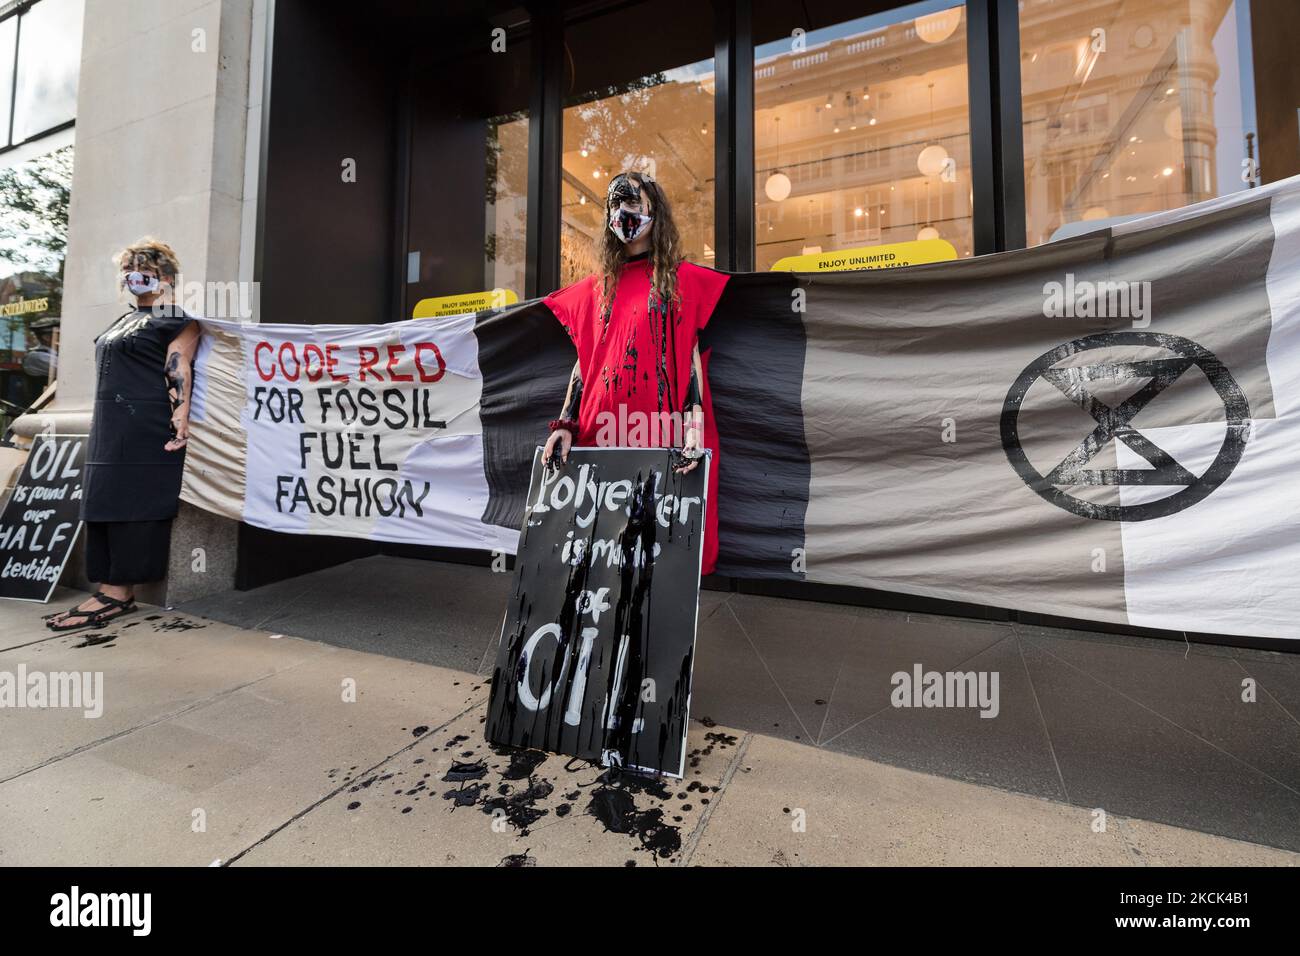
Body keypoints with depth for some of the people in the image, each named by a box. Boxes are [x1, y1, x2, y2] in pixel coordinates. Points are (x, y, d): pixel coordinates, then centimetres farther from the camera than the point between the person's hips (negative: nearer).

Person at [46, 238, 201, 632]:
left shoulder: (176, 319, -4)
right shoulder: (127, 319, 24)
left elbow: (178, 369, -17)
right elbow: (116, 371, 28)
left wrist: (181, 414, -28)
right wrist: (99, 419, 26)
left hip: (147, 429, -10)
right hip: (112, 428, 10)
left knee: (134, 506, -8)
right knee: (107, 505, 8)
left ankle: (119, 593, -3)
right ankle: (109, 587, 12)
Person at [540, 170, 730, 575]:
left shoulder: (682, 279, 8)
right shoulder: (595, 287, 18)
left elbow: (692, 354, 0)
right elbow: (583, 362, 14)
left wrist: (694, 423, -14)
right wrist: (565, 425, 2)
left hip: (662, 432, -3)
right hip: (601, 432, 3)